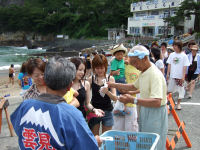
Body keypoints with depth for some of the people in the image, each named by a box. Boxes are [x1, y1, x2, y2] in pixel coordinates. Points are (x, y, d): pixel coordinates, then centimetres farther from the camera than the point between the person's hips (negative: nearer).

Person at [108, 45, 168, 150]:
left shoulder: (155, 75, -23)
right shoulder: (143, 73, 8)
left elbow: (157, 102, -33)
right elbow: (134, 86, 26)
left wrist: (133, 100, -33)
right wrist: (114, 85, 18)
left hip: (155, 114, -9)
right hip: (145, 112, 9)